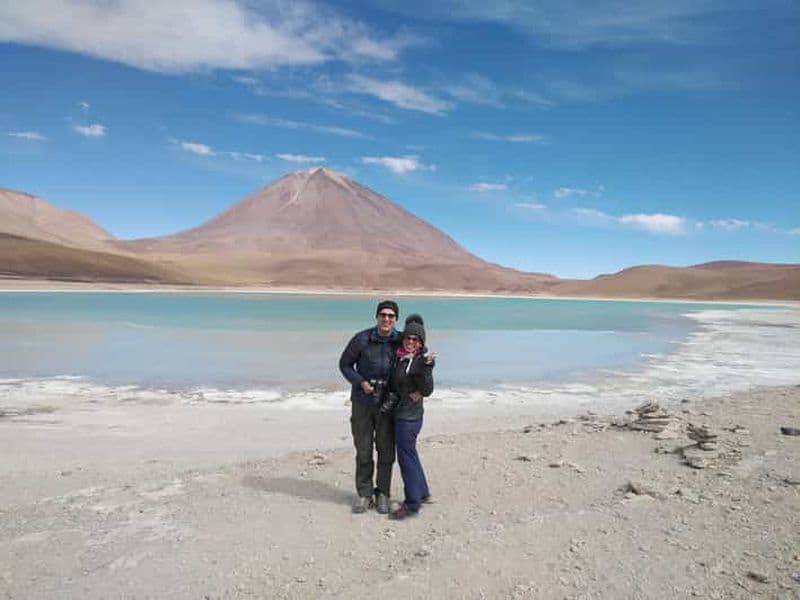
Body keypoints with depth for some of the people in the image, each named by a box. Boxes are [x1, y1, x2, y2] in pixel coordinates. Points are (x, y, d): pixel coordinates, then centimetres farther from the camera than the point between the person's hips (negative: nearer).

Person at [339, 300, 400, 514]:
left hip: (388, 403, 1)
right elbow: (344, 364, 0)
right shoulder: (361, 339, -9)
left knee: (386, 450, 7)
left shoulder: (401, 341, -5)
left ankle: (382, 493, 23)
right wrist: (360, 382, -13)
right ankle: (364, 494, 22)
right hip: (362, 402, -1)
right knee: (363, 450, 8)